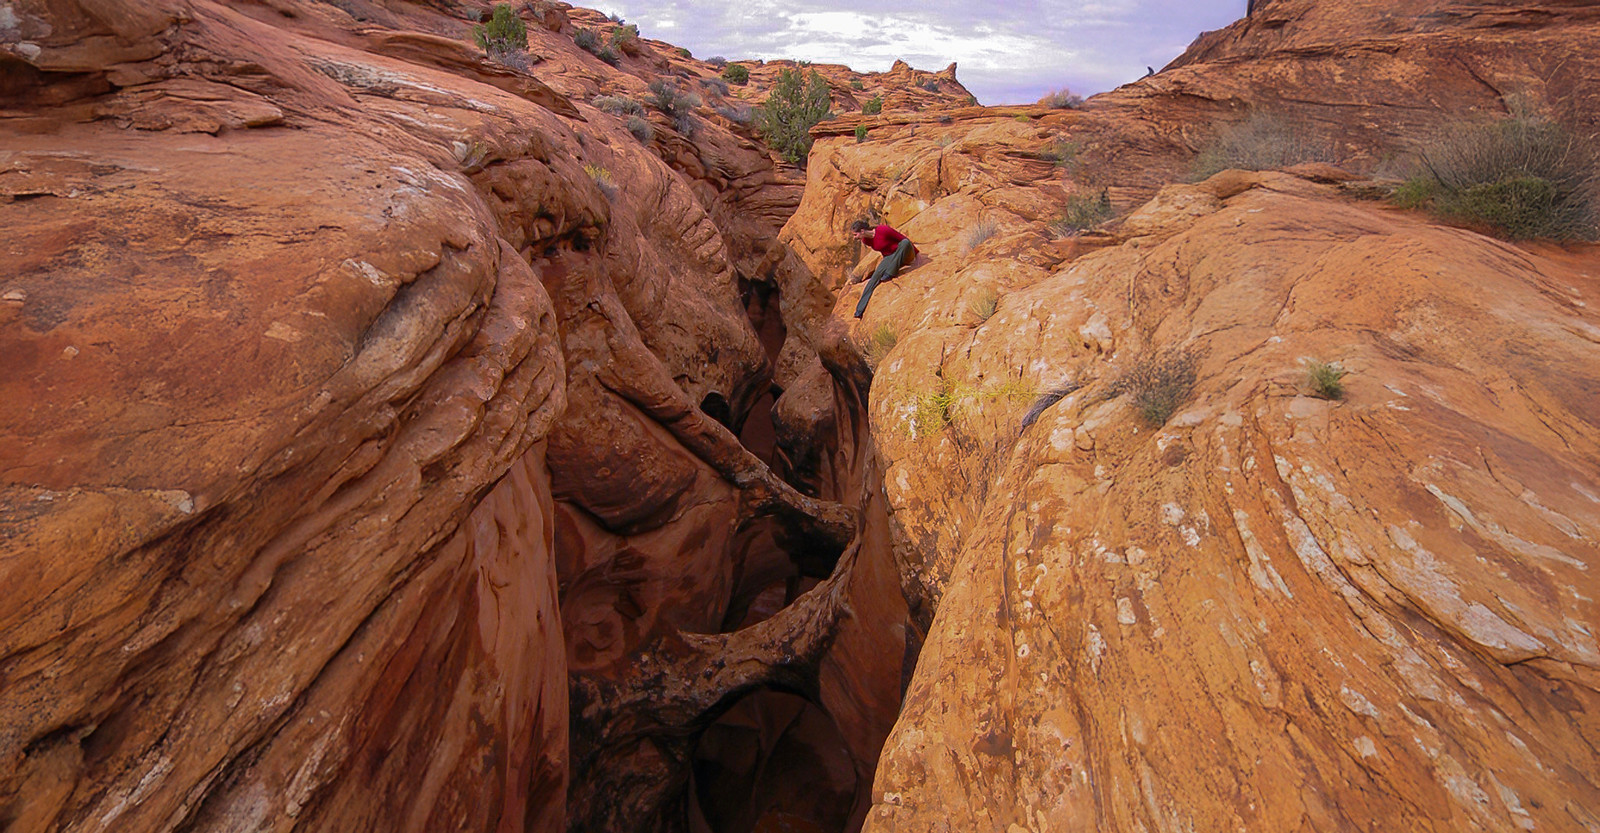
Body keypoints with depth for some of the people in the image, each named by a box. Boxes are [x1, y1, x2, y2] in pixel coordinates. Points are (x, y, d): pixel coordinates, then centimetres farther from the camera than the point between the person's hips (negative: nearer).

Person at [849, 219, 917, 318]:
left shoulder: (883, 230, -25)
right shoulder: (865, 241, -5)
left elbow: (904, 239, -14)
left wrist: (916, 253, -6)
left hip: (904, 255, -5)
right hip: (889, 258, 5)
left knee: (905, 242, -36)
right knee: (876, 276, -17)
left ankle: (890, 273, -30)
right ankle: (860, 310, -22)